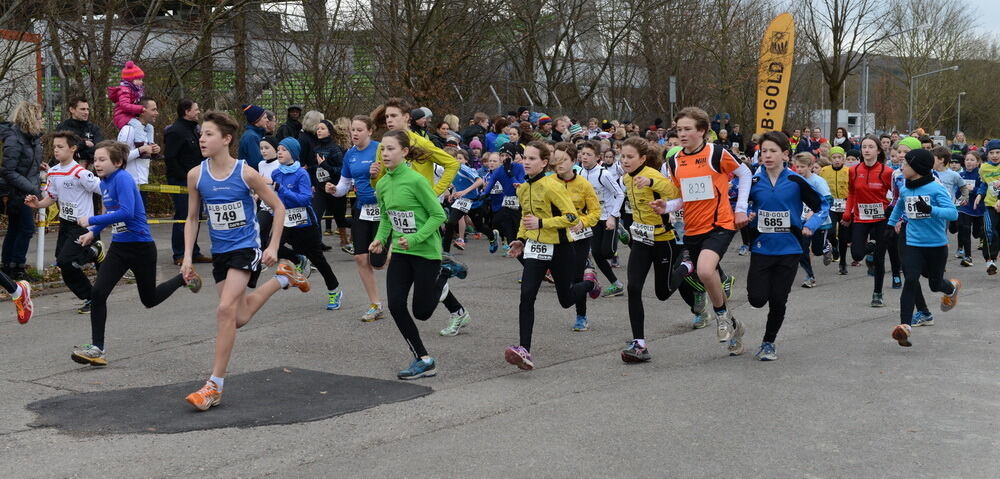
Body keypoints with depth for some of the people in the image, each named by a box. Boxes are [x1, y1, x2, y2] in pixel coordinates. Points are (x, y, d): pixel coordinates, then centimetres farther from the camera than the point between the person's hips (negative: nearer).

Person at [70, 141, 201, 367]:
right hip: (119, 247, 7)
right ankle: (97, 349, -1)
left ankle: (184, 278, 38)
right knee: (97, 293, -8)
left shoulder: (123, 178, -20)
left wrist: (92, 221, -24)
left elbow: (126, 213, -31)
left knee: (149, 299, 11)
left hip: (141, 247, -7)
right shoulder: (105, 183, 6)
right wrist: (93, 232, 12)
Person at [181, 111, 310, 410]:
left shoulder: (246, 173, -14)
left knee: (226, 309, -20)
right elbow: (192, 219, 8)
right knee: (239, 318, 12)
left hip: (246, 248, -5)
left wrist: (273, 247, -11)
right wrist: (188, 257, -2)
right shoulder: (196, 175, -4)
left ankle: (215, 386, -13)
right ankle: (283, 278, 39)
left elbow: (278, 208, -4)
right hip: (219, 251, 5)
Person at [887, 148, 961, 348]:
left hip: (937, 245, -3)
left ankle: (952, 288, 51)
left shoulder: (936, 188, -14)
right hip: (913, 244, 3)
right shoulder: (904, 189, 3)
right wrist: (891, 223, 30)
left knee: (935, 284, 13)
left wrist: (930, 209, -37)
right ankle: (905, 326, -20)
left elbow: (953, 213, -24)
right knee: (910, 280, -16)